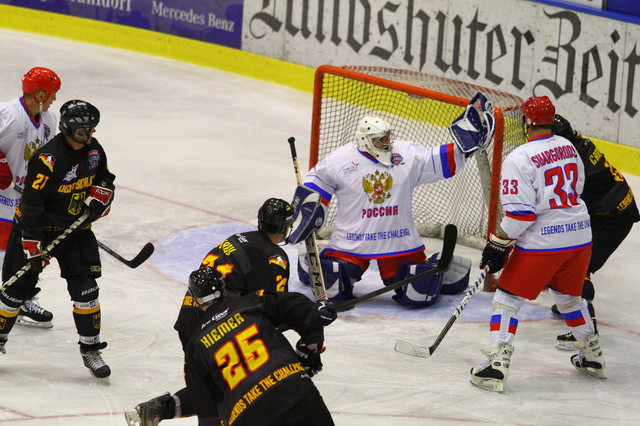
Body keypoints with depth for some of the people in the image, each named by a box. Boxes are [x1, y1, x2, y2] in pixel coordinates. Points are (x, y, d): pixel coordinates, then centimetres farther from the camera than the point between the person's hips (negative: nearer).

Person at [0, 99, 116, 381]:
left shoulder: (93, 149, -2)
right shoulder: (48, 159, -25)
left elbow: (104, 178, 16)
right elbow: (31, 204, -25)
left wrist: (98, 199, -7)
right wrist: (33, 248, -25)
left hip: (75, 228, 5)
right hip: (38, 228, -5)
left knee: (85, 288, -3)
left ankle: (90, 348, 8)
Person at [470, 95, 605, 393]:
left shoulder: (519, 159, -15)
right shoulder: (567, 147, 6)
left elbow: (520, 213, -19)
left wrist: (498, 245, -10)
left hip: (541, 243, -7)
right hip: (579, 237, 7)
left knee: (507, 298, 2)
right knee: (569, 296, 27)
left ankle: (496, 366, -8)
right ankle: (592, 357, 37)